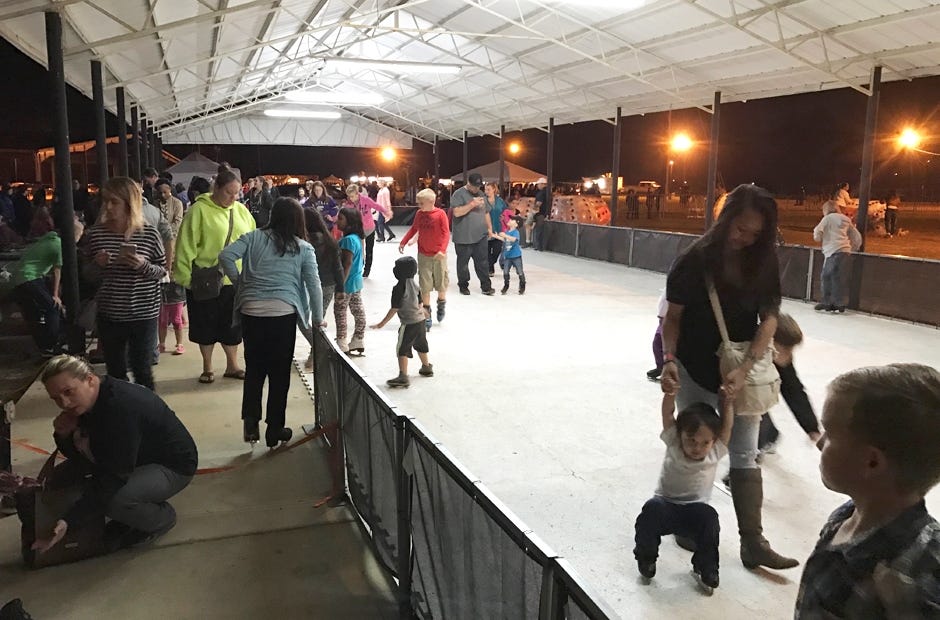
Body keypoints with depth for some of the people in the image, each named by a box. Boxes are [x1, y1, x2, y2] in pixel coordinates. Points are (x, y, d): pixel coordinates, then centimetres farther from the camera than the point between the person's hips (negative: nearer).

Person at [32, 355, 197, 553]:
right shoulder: (87, 401, -4)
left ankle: (163, 517, 0)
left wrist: (68, 521, -33)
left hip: (174, 466, -9)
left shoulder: (122, 407, -32)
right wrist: (64, 437, -19)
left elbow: (111, 479, -32)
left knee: (112, 498, -32)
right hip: (141, 460, 9)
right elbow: (86, 464, 1)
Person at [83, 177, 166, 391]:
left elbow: (162, 271, 1)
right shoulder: (96, 233, 0)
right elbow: (88, 274, 10)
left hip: (144, 314, -2)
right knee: (115, 372, 13)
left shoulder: (149, 234, -7)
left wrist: (143, 265, -19)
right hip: (109, 315, 3)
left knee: (142, 370, 8)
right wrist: (98, 264, -12)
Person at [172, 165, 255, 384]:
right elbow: (186, 246, -11)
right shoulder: (199, 210, -10)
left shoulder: (241, 211, 6)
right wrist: (186, 277, -12)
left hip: (235, 280, 4)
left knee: (232, 325, 13)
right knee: (206, 325, 9)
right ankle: (207, 368, 25)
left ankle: (232, 366, 28)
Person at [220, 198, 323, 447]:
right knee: (280, 372, 9)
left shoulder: (254, 237, 8)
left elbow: (226, 255, -4)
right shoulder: (304, 248, 6)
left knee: (254, 369, 16)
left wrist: (239, 281, 10)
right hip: (284, 313, -1)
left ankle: (251, 422, 10)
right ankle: (274, 429, 16)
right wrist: (317, 319, 12)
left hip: (251, 311, 2)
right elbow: (313, 285, 3)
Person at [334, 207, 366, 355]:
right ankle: (358, 341, 23)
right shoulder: (356, 237, 8)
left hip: (347, 283, -9)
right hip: (356, 281, 9)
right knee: (358, 310, 13)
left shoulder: (348, 239, -21)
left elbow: (347, 264, -24)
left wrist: (340, 285, -22)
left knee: (339, 311, 1)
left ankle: (341, 343, 8)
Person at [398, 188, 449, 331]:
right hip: (423, 255, 3)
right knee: (425, 285, 3)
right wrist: (403, 242, 3)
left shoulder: (440, 214, -13)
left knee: (441, 282, 10)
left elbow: (446, 233, -16)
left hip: (439, 255, -3)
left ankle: (442, 303, 39)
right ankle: (426, 313, 13)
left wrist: (442, 250, -28)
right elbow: (413, 229, 12)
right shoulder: (419, 213, 0)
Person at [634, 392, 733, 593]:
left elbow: (727, 423, -12)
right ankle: (646, 558, -5)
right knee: (652, 509, -34)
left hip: (695, 510, 1)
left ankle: (705, 569, -7)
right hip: (666, 505, 0)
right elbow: (667, 411, -16)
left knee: (709, 516, -33)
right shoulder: (673, 443, -7)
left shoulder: (716, 452, -5)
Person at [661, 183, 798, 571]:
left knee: (746, 455, 6)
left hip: (743, 370, 3)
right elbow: (672, 317, -10)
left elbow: (769, 318, -9)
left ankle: (753, 542, 14)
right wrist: (669, 359, -25)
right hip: (697, 371, -2)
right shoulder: (696, 260, -15)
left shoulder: (764, 263, -7)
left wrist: (745, 369, -20)